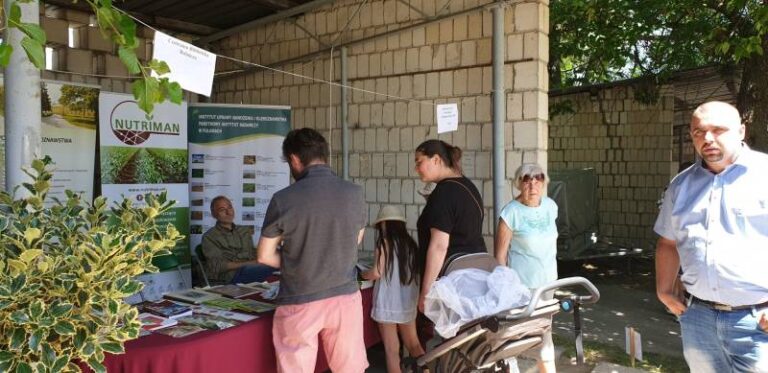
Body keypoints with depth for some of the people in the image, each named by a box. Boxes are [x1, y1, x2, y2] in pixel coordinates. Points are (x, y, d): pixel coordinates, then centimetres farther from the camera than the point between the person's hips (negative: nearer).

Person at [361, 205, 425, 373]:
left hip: (388, 304, -5)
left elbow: (377, 272, -15)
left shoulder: (385, 242, -9)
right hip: (408, 302, 5)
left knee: (392, 350, 2)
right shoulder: (411, 243, 6)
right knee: (413, 344, 19)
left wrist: (362, 274, 4)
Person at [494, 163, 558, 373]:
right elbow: (500, 253, -13)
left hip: (547, 279, 6)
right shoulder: (511, 212, -16)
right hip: (521, 282, -6)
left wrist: (551, 269, 16)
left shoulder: (550, 206, 2)